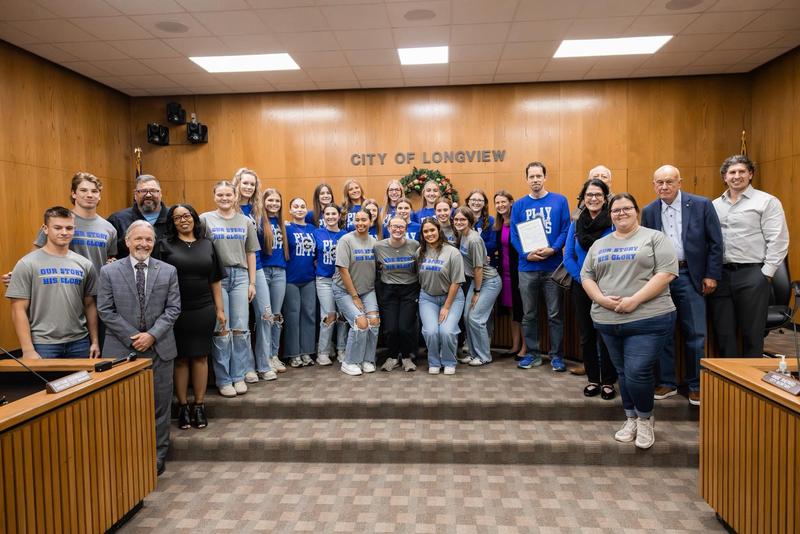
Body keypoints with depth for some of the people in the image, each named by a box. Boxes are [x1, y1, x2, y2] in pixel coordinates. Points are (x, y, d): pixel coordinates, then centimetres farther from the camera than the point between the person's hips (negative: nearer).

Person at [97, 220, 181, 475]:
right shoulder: (109, 272, 1)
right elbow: (105, 311, -3)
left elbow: (173, 308, 0)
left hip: (159, 348, 1)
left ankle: (157, 455, 22)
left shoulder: (168, 271, 4)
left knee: (159, 404, 8)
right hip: (122, 349, -1)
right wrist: (131, 337, -10)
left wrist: (152, 334, -12)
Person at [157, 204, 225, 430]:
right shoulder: (165, 244, 1)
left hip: (203, 310, 2)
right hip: (176, 311, -1)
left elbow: (215, 280, 8)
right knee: (180, 358, 6)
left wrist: (220, 309, 5)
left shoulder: (207, 244, 8)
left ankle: (199, 405, 16)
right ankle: (183, 406, 17)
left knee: (200, 357, 7)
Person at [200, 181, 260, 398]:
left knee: (241, 329, 2)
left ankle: (239, 377, 15)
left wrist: (252, 282, 6)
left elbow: (250, 253, 11)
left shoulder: (246, 221, 10)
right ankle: (223, 380, 11)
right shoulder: (205, 219, 3)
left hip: (240, 276, 2)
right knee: (221, 330, 1)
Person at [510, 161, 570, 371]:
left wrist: (553, 249, -18)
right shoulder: (519, 205, 6)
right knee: (529, 314, 10)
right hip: (527, 267, 2)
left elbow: (566, 229, -2)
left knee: (555, 314, 5)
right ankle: (533, 353, 22)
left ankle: (556, 355, 18)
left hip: (553, 266, -1)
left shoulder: (559, 201, 2)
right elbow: (514, 235, 3)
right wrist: (526, 254, -13)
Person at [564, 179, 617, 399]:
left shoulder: (614, 223, -6)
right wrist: (583, 279, -7)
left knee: (606, 335, 2)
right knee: (586, 335, 11)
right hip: (582, 288, 4)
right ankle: (593, 379, 24)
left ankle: (608, 381, 16)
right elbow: (568, 257, 4)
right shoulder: (575, 224, 5)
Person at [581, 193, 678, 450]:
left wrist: (634, 300, -17)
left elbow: (666, 272, -10)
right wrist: (602, 299, -8)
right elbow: (586, 276, 11)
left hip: (648, 319, -4)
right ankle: (631, 419, 30)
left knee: (638, 372, -9)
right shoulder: (599, 245, 15)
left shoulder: (655, 238, 1)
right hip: (608, 321, 5)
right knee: (623, 373, 13)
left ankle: (645, 419, 16)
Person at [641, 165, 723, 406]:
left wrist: (711, 275, -4)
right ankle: (666, 382, 20)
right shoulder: (649, 211, 4)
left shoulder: (701, 205, -3)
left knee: (695, 333, 3)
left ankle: (696, 385, 18)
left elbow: (715, 242, -1)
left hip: (689, 275, -2)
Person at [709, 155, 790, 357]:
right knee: (723, 333, 9)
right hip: (720, 274, 4)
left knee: (752, 334, 3)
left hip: (751, 275, -4)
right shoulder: (715, 205, 14)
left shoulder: (767, 202, 0)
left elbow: (778, 241, -5)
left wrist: (766, 274, -10)